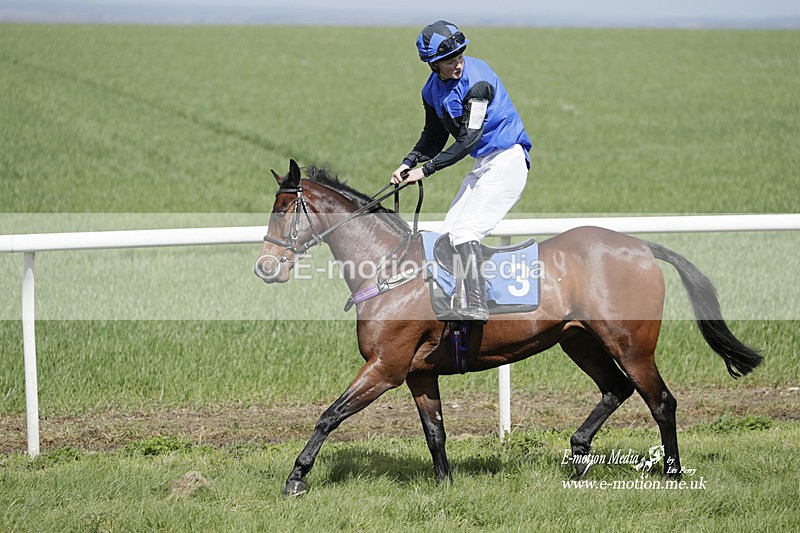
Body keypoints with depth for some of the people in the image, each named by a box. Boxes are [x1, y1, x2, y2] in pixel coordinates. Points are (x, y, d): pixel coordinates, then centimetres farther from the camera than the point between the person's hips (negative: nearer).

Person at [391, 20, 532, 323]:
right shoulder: (433, 90, 4)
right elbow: (434, 137, 17)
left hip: (507, 159, -9)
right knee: (450, 231, 10)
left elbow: (468, 139, -25)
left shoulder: (477, 80, -22)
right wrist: (408, 164, -1)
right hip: (484, 164, 9)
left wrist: (426, 170, -24)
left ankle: (477, 309, -19)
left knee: (465, 231, -18)